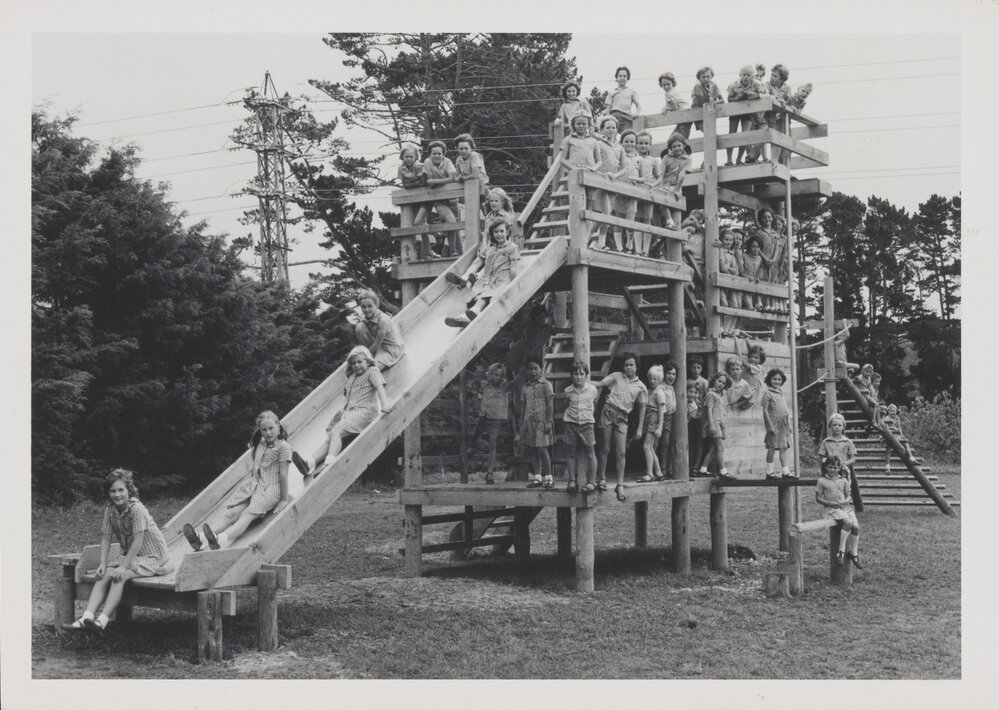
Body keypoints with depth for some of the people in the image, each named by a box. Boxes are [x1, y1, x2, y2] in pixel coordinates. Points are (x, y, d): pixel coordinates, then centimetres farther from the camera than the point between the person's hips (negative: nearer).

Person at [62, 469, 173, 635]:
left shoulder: (137, 509, -22)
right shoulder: (110, 510, -1)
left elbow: (138, 542, -24)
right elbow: (106, 538, 2)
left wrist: (123, 567, -25)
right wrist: (103, 563, -11)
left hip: (152, 557, -7)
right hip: (130, 555, 7)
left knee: (119, 576, -27)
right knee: (103, 575, -15)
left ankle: (102, 621, -35)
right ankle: (87, 617, -26)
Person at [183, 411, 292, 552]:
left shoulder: (283, 447, -1)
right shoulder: (258, 446, 21)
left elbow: (283, 474, -4)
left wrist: (284, 500, -5)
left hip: (270, 489, -6)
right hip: (251, 486, 6)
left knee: (247, 514, -32)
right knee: (231, 512, -19)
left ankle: (222, 540, -61)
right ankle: (200, 539, -45)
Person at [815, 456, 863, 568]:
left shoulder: (844, 481, 14)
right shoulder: (822, 481, 3)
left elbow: (848, 496, 16)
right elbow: (818, 498, 2)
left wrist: (845, 501, -9)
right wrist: (830, 503, -12)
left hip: (846, 507, 5)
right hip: (832, 509, -5)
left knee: (856, 526, -19)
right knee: (848, 522, -31)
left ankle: (853, 553, -5)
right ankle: (841, 550, -25)